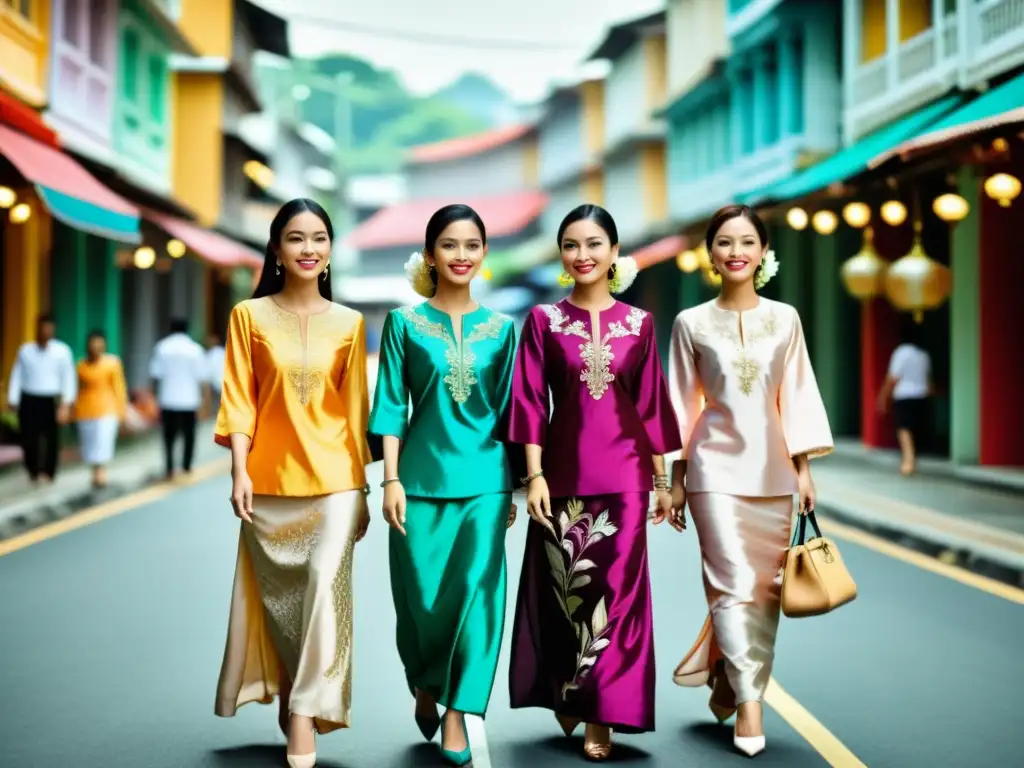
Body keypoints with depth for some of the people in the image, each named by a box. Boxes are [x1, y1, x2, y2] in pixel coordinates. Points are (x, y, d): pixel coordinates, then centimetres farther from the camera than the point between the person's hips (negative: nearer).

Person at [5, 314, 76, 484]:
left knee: (50, 438, 3)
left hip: (51, 401, -1)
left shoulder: (62, 351, -1)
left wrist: (66, 403, -12)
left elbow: (68, 378, -4)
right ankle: (32, 470, 23)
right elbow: (17, 376, 7)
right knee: (29, 438, 2)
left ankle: (47, 472, 17)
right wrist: (12, 400, 1)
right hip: (28, 400, 1)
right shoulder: (25, 350, 5)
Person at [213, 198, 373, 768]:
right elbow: (239, 402, 1)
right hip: (270, 481, 0)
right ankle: (293, 702, 23)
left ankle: (305, 711, -3)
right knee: (277, 597, 6)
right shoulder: (250, 316, 3)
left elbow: (356, 407, 7)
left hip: (332, 479, 0)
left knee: (325, 587, -10)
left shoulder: (349, 323, 6)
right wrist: (239, 471, -9)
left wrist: (363, 489, 6)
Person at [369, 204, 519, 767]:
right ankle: (425, 689, 33)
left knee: (477, 591, -6)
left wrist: (513, 485, 8)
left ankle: (458, 714, 3)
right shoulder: (404, 322, 3)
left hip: (483, 478, 1)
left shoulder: (500, 328, 8)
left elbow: (508, 411, 10)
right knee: (421, 597, 5)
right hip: (421, 477, -1)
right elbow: (391, 406, 0)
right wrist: (391, 479, -7)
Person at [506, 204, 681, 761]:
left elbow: (651, 405, 8)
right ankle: (567, 699, 25)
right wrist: (534, 475, -9)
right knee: (563, 589, 6)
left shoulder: (638, 323, 6)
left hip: (623, 472, 1)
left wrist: (661, 479, 8)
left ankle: (601, 715, 9)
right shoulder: (544, 320, 2)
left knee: (616, 590, 1)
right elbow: (531, 403, -2)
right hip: (564, 470, -1)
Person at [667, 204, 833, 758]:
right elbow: (682, 406, 3)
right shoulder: (691, 323, 1)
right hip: (717, 468, -3)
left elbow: (797, 396, 7)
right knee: (735, 583, -10)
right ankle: (747, 702, -6)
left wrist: (804, 468, 2)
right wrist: (676, 481, 2)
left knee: (765, 587, 5)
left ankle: (730, 687, 22)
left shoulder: (784, 318, 6)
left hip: (772, 470, 3)